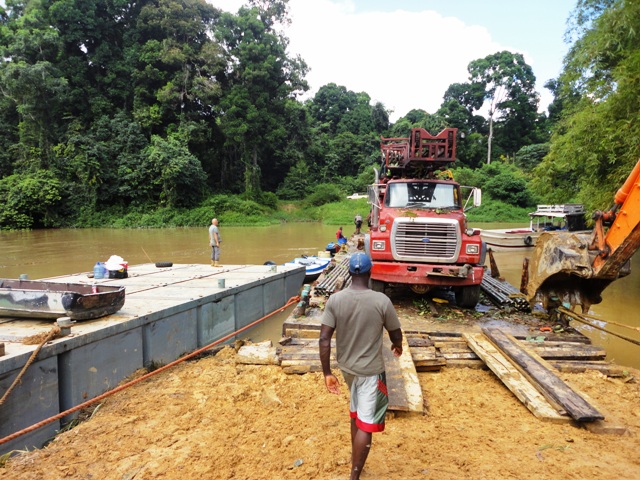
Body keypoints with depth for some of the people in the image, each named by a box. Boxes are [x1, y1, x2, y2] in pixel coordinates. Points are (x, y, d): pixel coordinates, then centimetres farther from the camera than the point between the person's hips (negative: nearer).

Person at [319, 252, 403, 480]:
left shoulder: (335, 300, -12)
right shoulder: (382, 301, -18)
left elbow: (324, 339, -14)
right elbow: (396, 334, -4)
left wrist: (327, 373, -5)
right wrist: (398, 346, 19)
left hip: (346, 366, 4)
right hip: (371, 370, -4)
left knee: (356, 412, 27)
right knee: (366, 424, 5)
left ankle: (355, 458, 45)